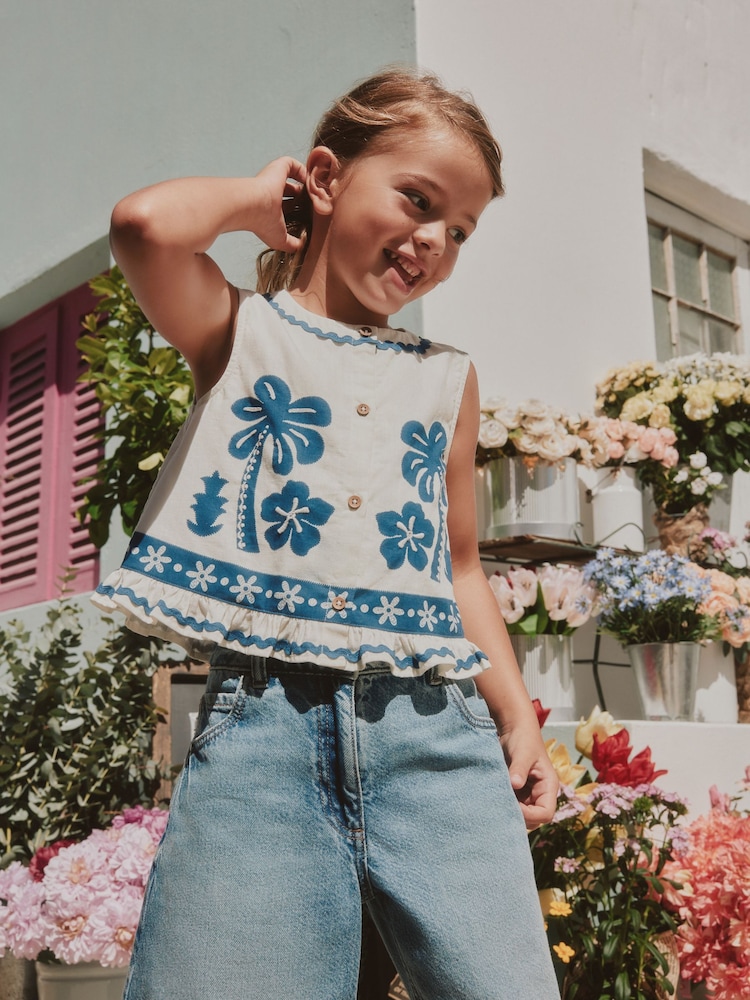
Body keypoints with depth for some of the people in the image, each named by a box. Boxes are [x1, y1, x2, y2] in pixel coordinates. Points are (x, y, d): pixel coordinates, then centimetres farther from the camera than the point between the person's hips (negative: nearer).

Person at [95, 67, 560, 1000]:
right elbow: (146, 225, -13)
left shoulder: (446, 375, 20)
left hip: (436, 728, 4)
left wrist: (518, 716, 13)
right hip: (262, 721, -3)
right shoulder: (243, 333, 9)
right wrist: (260, 194, 7)